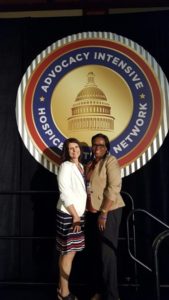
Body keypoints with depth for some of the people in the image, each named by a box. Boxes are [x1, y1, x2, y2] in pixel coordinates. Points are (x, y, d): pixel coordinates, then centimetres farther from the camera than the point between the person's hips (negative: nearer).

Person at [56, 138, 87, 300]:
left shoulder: (81, 166, 11)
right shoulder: (66, 166, -13)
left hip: (78, 213, 8)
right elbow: (65, 194, -18)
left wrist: (79, 215, 8)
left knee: (66, 252, 15)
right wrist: (75, 216, -17)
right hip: (68, 214, -7)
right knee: (70, 252, 0)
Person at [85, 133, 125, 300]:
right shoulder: (90, 164, 13)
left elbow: (114, 188, -16)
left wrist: (104, 213, -19)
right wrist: (87, 210, 9)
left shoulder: (110, 161, -7)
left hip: (108, 211, -7)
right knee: (93, 252, 13)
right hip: (91, 213, 7)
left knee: (106, 253, -2)